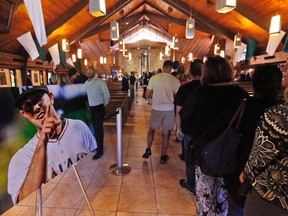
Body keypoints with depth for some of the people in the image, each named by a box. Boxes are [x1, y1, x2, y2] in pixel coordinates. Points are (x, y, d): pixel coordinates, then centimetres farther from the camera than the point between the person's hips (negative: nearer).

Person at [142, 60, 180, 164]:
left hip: (156, 108, 0)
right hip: (169, 109, 0)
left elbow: (147, 95, 0)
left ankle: (148, 150, 23)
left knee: (151, 129, 23)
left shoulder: (154, 78, -2)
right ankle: (163, 156, 23)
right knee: (166, 133, 12)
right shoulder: (175, 80, -3)